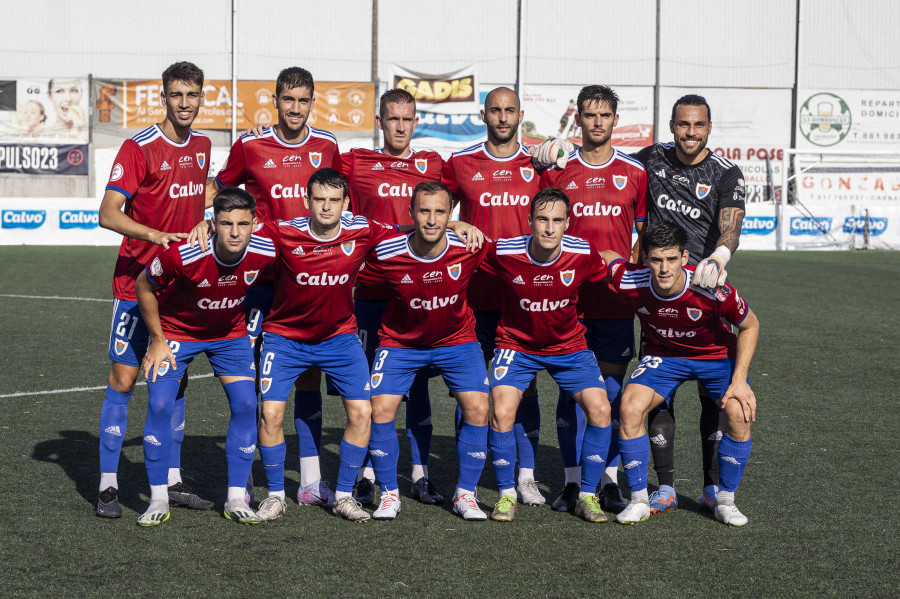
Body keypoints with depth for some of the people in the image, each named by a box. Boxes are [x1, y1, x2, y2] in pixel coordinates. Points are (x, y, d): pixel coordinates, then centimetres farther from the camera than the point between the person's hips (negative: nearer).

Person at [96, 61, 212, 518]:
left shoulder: (201, 146, 9)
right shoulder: (139, 148, -12)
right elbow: (108, 213, -21)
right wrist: (155, 234, -34)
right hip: (137, 279, -6)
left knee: (176, 378, 10)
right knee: (123, 380, -4)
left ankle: (172, 481, 18)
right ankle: (108, 485, 2)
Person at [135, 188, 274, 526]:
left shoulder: (266, 252, -25)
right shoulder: (183, 255, -33)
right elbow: (144, 287, -14)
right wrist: (158, 340, -10)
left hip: (231, 334, 2)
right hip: (176, 331, -2)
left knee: (246, 405, -9)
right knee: (160, 405, -14)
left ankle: (236, 500, 3)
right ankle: (158, 500, 0)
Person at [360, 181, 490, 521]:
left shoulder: (470, 248, -21)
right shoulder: (386, 255, -22)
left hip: (457, 339, 0)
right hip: (401, 342, 0)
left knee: (478, 407, -14)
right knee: (380, 408, -14)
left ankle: (465, 494, 4)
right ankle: (389, 494, 5)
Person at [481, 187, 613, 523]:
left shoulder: (584, 254, -17)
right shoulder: (503, 253, -21)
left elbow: (607, 280, 5)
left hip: (569, 345, 1)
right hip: (516, 344, -1)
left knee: (600, 410, -15)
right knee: (502, 412, -21)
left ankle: (588, 496, 3)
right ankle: (506, 495, 1)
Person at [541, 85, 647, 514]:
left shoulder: (635, 173, 7)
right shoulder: (557, 170, 5)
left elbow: (647, 234, 12)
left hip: (616, 298, 0)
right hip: (567, 298, 0)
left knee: (613, 388, 2)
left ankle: (610, 481, 11)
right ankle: (572, 481, 9)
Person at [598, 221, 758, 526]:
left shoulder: (712, 290, -31)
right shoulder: (629, 281, -27)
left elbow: (749, 326, -13)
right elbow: (605, 256, -4)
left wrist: (739, 380, -17)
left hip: (716, 354, -1)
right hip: (662, 355, 1)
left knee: (740, 413, -24)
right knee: (630, 407, -23)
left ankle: (725, 501, -1)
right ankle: (639, 499, -6)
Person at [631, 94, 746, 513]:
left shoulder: (725, 174, -3)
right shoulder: (653, 159, 7)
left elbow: (731, 226, -18)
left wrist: (718, 259, -39)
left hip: (705, 291, -2)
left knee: (714, 390, -1)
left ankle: (713, 487, 12)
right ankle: (665, 487, 8)